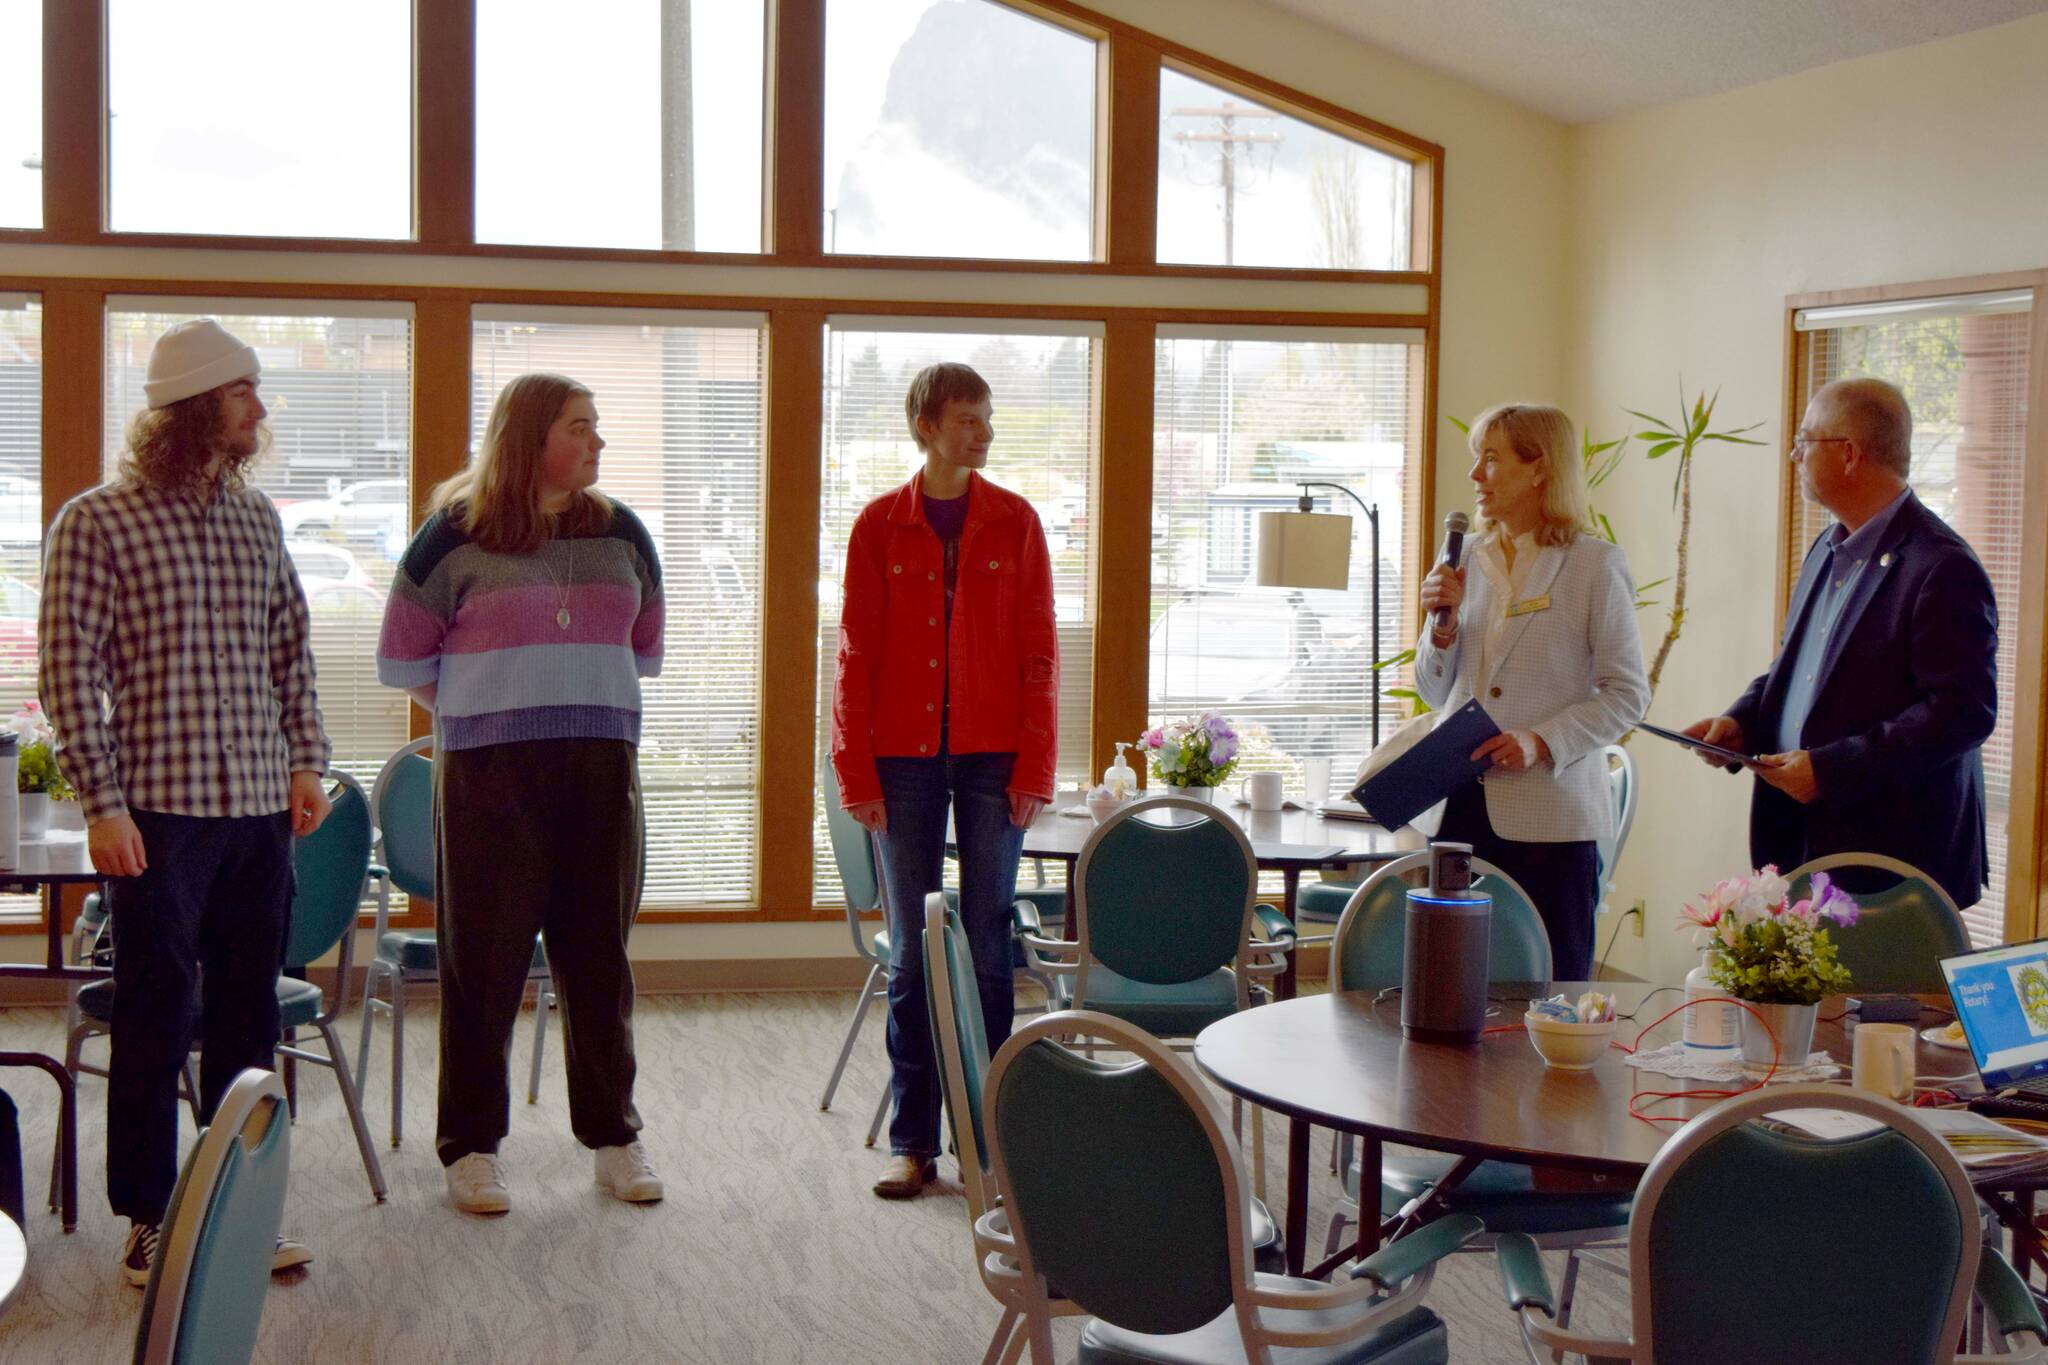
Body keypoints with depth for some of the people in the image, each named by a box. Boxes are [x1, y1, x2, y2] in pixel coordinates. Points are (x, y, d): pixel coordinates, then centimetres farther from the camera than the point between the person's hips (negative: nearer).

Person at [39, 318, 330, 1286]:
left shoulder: (257, 518, 11)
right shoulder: (97, 523, -5)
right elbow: (69, 672, -8)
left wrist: (306, 760, 10)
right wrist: (103, 802, -13)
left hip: (260, 809, 5)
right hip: (159, 810, -5)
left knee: (247, 1017, 11)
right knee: (154, 1020, 3)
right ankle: (149, 1220, 14)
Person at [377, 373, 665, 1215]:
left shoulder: (620, 533, 9)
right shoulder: (454, 538, -2)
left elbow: (643, 650, 21)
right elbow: (403, 660, 5)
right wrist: (478, 717, 8)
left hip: (602, 768, 3)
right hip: (487, 775, -3)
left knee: (600, 956, 8)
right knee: (483, 960, 1)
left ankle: (612, 1134, 19)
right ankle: (470, 1147, 11)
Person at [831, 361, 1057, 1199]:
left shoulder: (1015, 522, 4)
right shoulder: (880, 525, 4)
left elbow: (1039, 653, 3)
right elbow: (855, 655, 4)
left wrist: (1035, 767, -4)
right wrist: (856, 773, -2)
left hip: (992, 755, 0)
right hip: (906, 757, 0)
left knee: (988, 949, 3)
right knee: (911, 953, 4)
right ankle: (912, 1141, 11)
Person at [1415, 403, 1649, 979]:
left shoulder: (1594, 564, -2)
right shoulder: (1469, 560, 12)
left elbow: (1627, 694, -5)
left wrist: (1542, 742, -17)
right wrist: (1442, 625, -1)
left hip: (1549, 811, -4)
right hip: (1460, 804, 5)